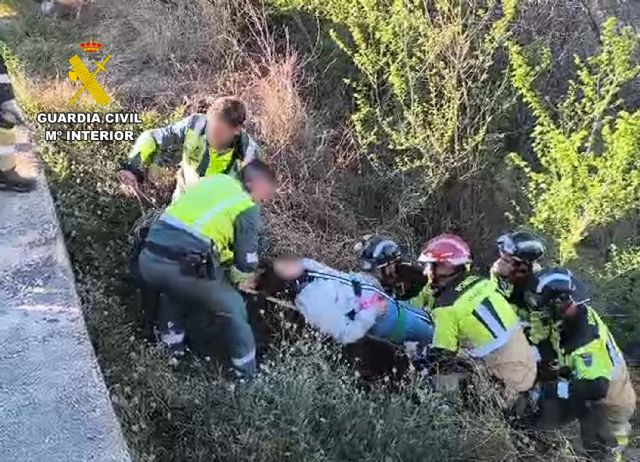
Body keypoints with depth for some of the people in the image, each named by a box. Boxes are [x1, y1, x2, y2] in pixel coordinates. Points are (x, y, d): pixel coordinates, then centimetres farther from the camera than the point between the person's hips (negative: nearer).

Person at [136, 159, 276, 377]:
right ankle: (248, 372, 29)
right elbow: (246, 261, 7)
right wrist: (240, 278, 31)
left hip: (148, 258, 7)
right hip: (183, 266, -6)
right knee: (234, 309, 17)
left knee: (175, 288, 40)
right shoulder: (248, 207, 5)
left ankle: (171, 348, 49)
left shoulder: (213, 180, 24)